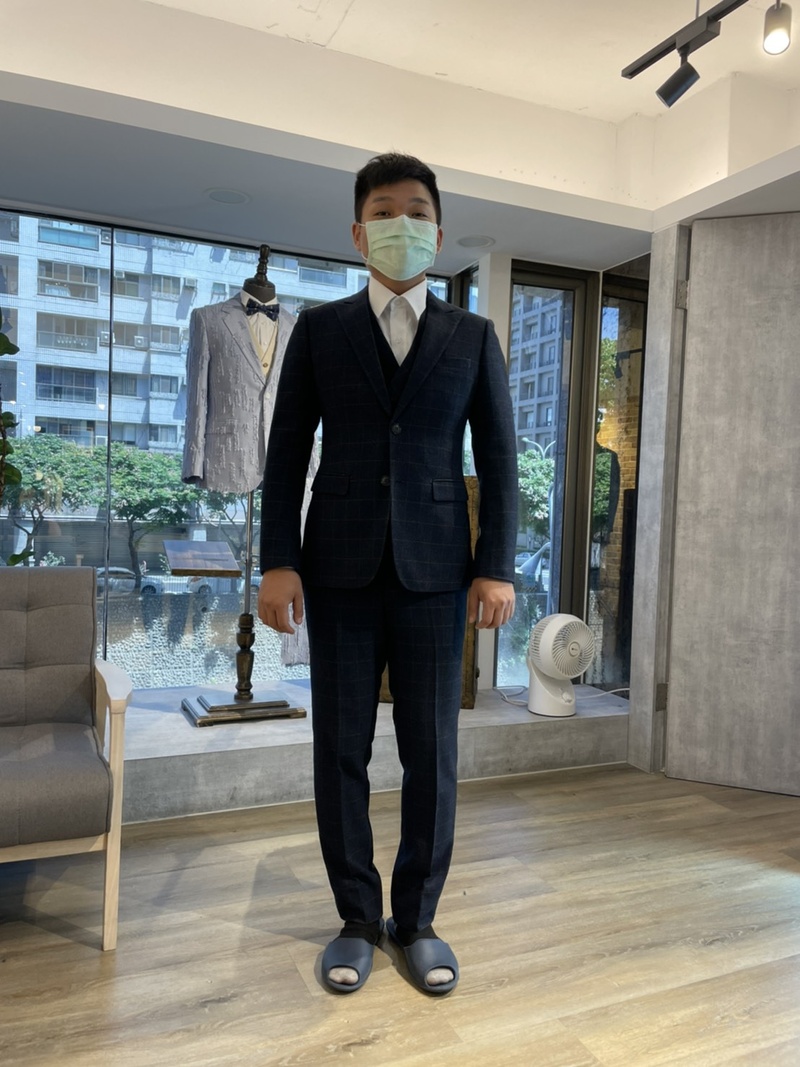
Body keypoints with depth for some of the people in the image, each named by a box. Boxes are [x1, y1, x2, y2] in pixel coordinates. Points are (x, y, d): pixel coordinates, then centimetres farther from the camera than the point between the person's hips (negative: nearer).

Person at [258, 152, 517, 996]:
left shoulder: (473, 337, 9)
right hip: (340, 569, 0)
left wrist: (496, 568, -3)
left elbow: (497, 456, 5)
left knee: (431, 753, 5)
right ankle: (356, 919, 23)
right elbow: (287, 451, 4)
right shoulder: (319, 330, 8)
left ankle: (418, 920, 23)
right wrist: (277, 561, -4)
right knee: (340, 750, 5)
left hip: (433, 570, 0)